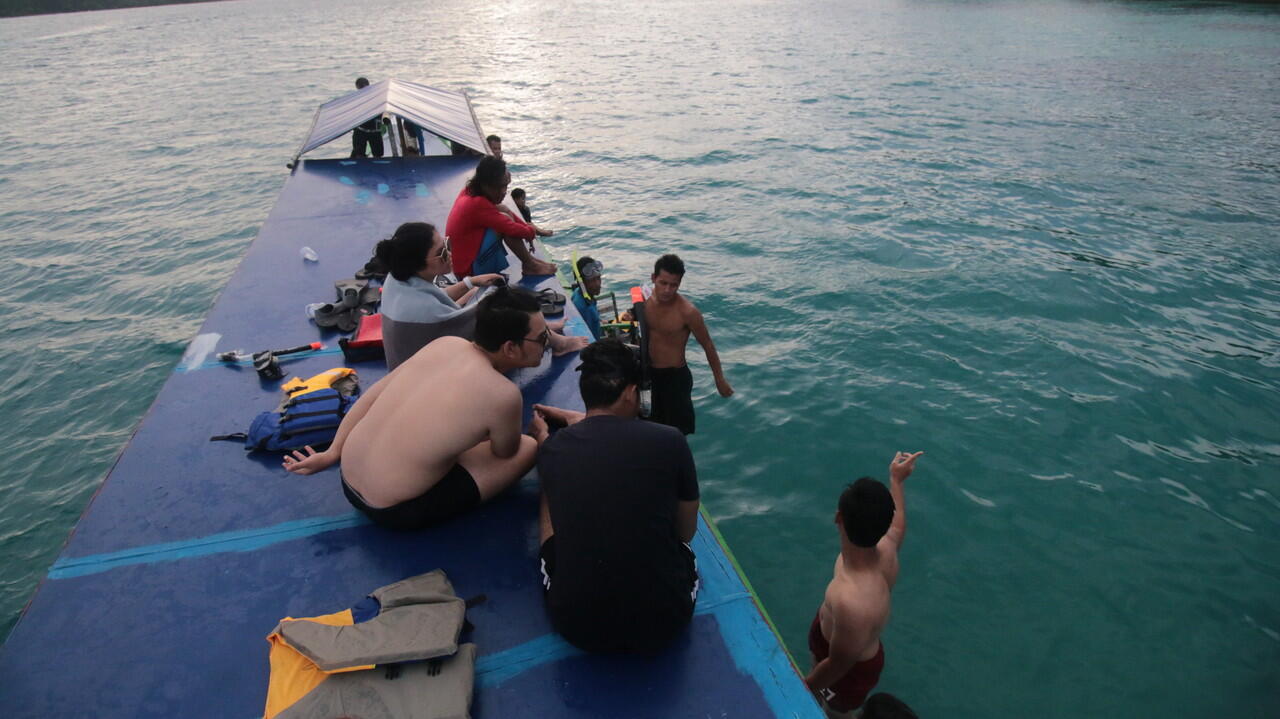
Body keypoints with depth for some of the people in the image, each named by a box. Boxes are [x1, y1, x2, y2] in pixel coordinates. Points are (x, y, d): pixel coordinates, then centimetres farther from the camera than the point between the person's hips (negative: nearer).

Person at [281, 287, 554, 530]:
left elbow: (372, 394, 4)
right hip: (393, 511, -7)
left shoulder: (445, 344, -4)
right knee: (528, 448, 0)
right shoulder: (502, 394, -23)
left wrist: (331, 454, 13)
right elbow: (506, 452, -3)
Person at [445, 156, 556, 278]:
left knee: (504, 216, 12)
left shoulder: (469, 192, 2)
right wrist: (532, 231, 0)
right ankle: (530, 265, -4)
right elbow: (512, 229, -21)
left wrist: (527, 227, 7)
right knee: (506, 218, -19)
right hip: (470, 270, -10)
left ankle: (528, 259, 11)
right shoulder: (478, 204, -25)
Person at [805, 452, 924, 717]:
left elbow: (838, 666, -31)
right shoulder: (884, 546, -28)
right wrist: (896, 480, 14)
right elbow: (898, 524, -1)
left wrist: (802, 689, -12)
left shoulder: (853, 603, -50)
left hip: (851, 670, -6)